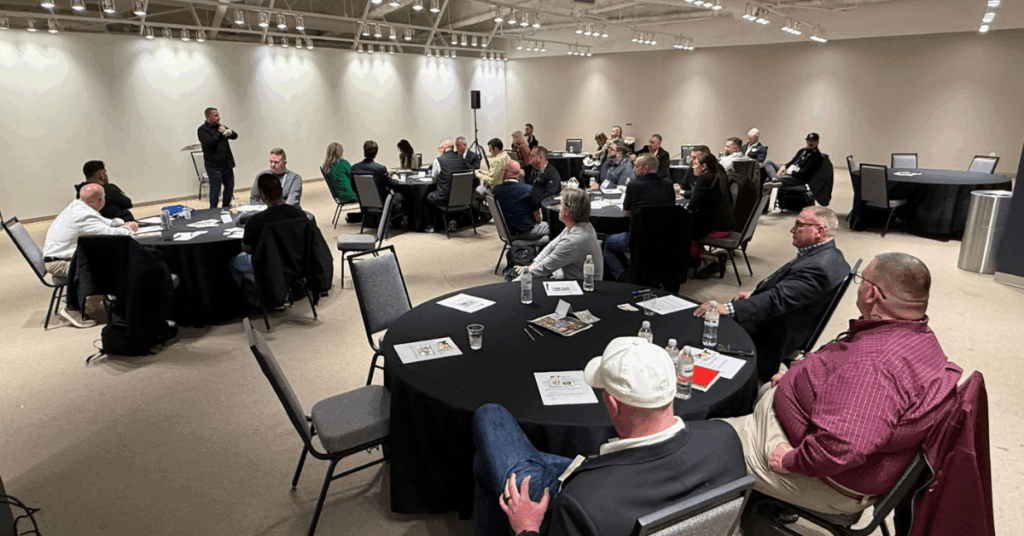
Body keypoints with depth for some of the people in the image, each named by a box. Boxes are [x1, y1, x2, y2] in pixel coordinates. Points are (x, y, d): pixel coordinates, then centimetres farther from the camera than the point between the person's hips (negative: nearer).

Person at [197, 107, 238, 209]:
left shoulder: (220, 126, 16)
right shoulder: (203, 129, -5)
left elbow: (235, 135, 7)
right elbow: (209, 142, -21)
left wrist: (230, 132, -17)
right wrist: (220, 133, -9)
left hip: (227, 164, 7)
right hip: (214, 166, -7)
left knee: (229, 187, 11)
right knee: (215, 189, -5)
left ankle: (226, 208, 26)